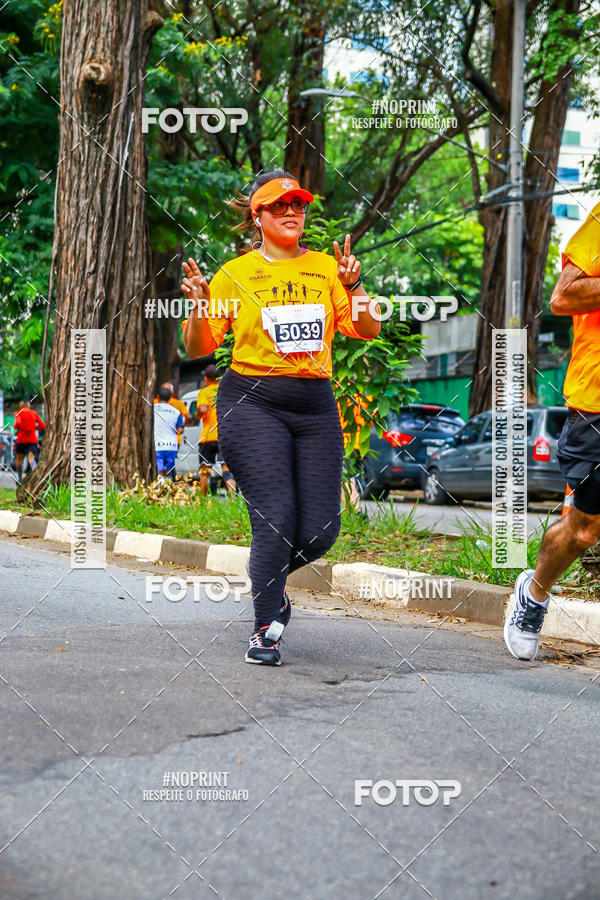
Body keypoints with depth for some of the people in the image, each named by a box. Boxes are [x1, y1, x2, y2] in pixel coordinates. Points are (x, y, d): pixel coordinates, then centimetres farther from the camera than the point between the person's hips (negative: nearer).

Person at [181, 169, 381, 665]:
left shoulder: (324, 267, 11)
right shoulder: (236, 273, 4)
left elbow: (368, 331, 6)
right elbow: (198, 348, 5)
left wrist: (353, 286, -9)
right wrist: (200, 305, -13)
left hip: (316, 405, 3)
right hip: (252, 402, -3)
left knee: (320, 530, 0)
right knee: (276, 517, -15)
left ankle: (271, 577, 33)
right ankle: (265, 631, -1)